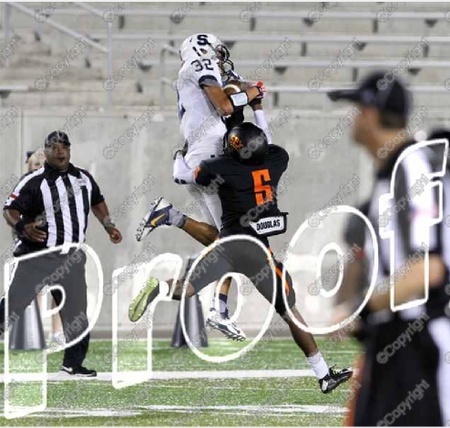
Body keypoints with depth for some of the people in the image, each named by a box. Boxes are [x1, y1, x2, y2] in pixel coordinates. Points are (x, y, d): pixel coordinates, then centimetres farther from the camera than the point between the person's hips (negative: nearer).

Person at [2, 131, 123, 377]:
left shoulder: (84, 179, 10)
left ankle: (73, 364, 17)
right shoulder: (34, 181, -8)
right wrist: (22, 226, -31)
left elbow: (97, 201, 30)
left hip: (71, 260, 5)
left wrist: (108, 226, 21)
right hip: (37, 255, -5)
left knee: (76, 312, 6)